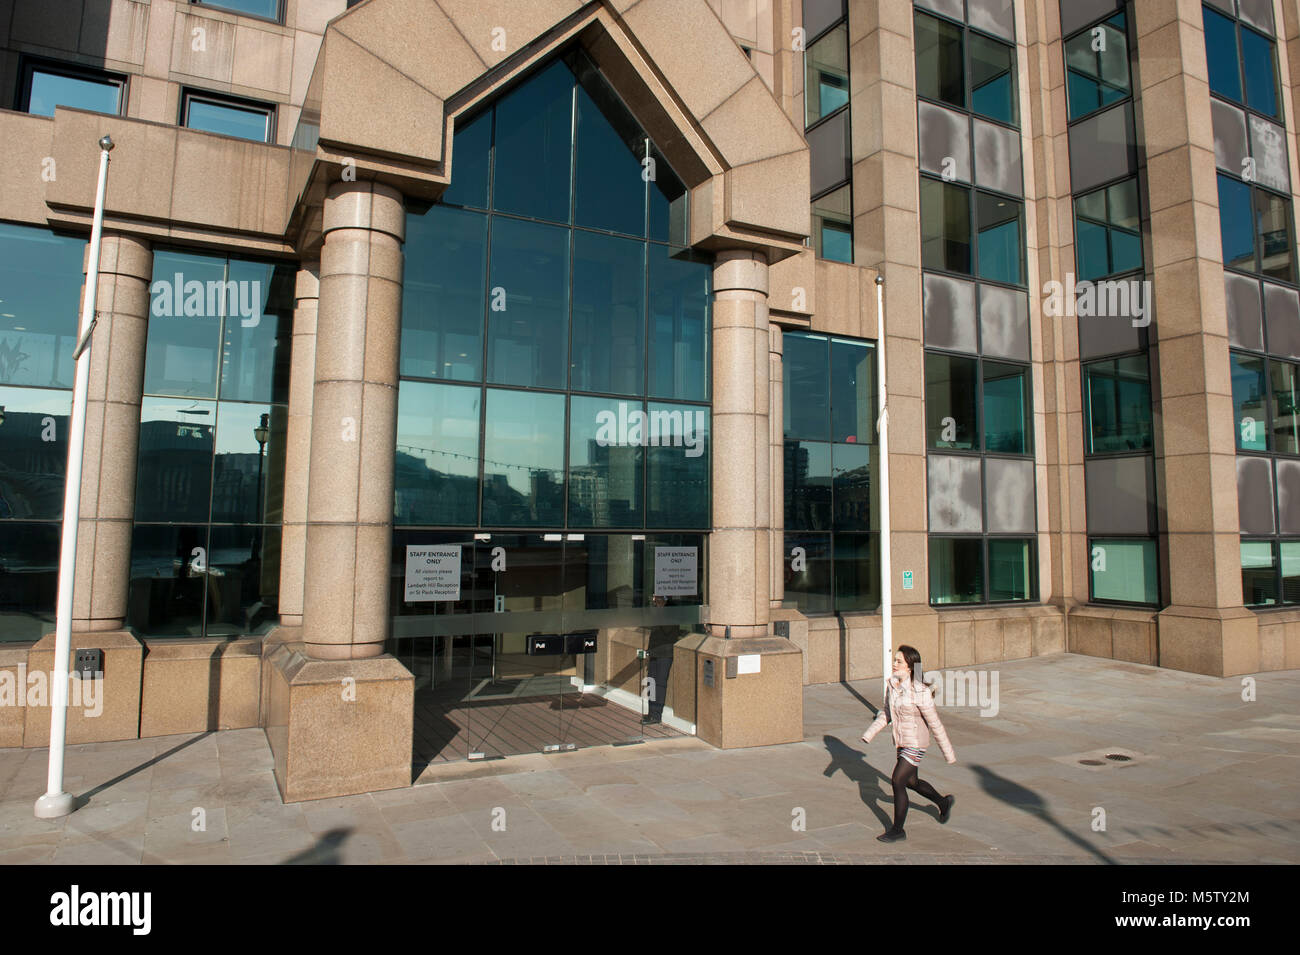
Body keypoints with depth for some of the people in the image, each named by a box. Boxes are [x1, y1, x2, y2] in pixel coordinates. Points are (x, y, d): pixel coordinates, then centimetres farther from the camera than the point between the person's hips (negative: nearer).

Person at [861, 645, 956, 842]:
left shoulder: (920, 692, -24)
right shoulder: (892, 685, -2)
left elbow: (935, 724, -17)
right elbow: (886, 714, 10)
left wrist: (948, 753, -10)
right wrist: (869, 733, 5)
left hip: (916, 743, -8)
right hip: (902, 742, 8)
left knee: (898, 782, -5)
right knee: (911, 782, 21)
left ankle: (898, 830, 11)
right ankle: (944, 802, 46)